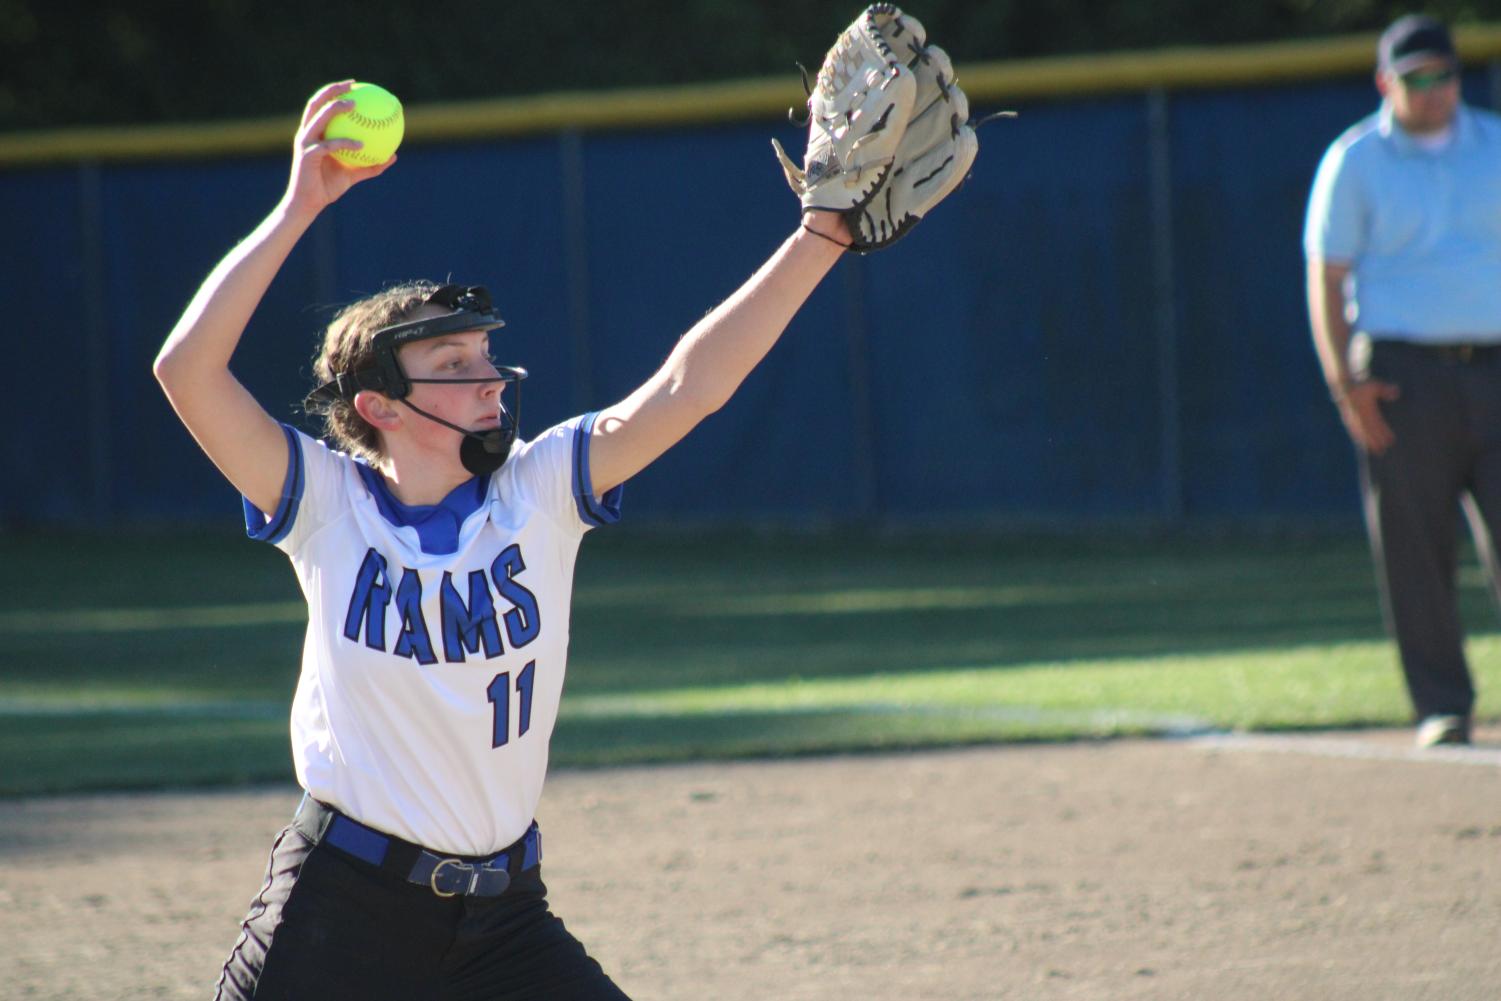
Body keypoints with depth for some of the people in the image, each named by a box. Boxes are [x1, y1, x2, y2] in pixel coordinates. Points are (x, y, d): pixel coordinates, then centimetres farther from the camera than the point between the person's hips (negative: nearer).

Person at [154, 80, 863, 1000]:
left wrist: (824, 235, -21)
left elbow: (688, 386, -12)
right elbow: (188, 369, -18)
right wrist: (300, 208, -23)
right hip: (341, 902, -2)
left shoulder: (538, 491, -2)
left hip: (504, 915, 2)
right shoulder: (330, 504, -6)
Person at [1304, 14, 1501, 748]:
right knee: (1413, 550, -2)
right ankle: (1442, 706, 4)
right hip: (1403, 374, -2)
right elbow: (1326, 276, 1)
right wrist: (1344, 379, -10)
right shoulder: (1355, 162, 3)